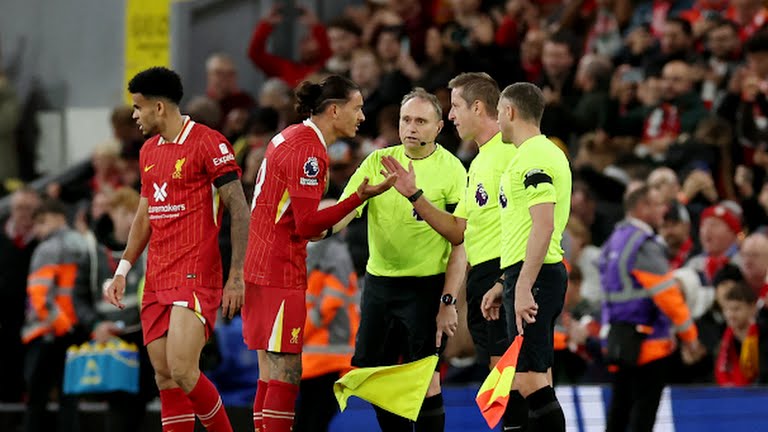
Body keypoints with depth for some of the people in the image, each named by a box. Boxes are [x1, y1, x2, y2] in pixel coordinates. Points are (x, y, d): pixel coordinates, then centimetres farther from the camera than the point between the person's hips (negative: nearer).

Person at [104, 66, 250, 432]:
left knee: (182, 370, -19)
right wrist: (122, 270, 17)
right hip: (157, 279, 8)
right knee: (164, 378, 3)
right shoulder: (149, 151, 16)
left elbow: (239, 210, -11)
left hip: (195, 276, -8)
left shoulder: (208, 143, -9)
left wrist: (237, 277, -15)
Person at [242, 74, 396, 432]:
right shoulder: (308, 150, -15)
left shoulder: (291, 138, 16)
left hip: (261, 266, 10)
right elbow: (307, 224, -19)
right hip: (281, 272, -10)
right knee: (285, 375, -10)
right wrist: (358, 198, -20)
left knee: (271, 374, 11)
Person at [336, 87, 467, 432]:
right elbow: (344, 212, 1)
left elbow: (460, 244, -8)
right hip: (378, 283, 5)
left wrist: (448, 302, -14)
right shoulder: (378, 162, 5)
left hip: (426, 287, -5)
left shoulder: (451, 170, -7)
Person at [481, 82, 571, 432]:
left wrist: (523, 288, -26)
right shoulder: (537, 154, 20)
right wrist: (504, 285, 27)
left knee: (530, 380, -14)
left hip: (533, 277, -11)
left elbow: (543, 226, -22)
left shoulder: (534, 157, -13)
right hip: (525, 278, 11)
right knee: (532, 382, 9)